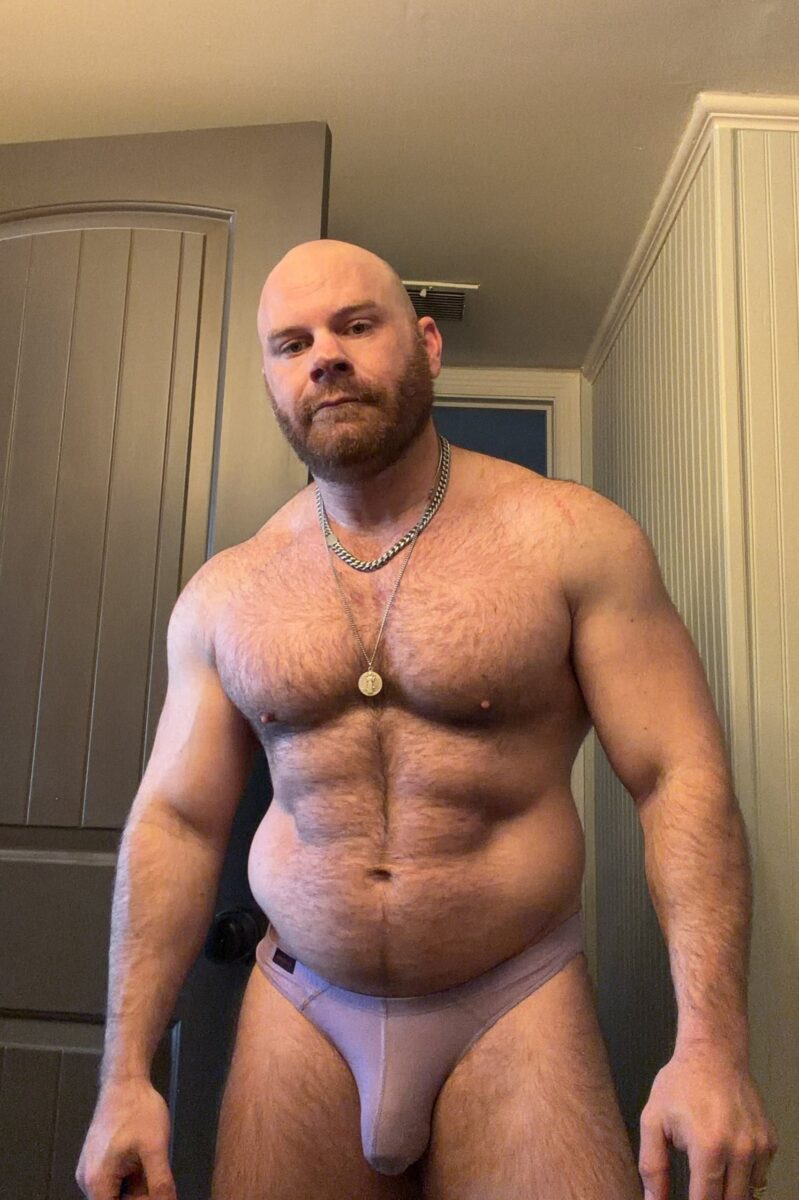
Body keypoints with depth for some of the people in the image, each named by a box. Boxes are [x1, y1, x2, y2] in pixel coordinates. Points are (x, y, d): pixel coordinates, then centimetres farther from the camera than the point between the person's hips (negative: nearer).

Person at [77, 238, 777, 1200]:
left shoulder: (571, 537, -8)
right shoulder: (224, 594, 1)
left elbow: (681, 777, -10)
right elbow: (177, 820, 3)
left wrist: (711, 1042, -18)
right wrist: (126, 1076, 0)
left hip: (519, 1010, -2)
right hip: (300, 1014, 3)